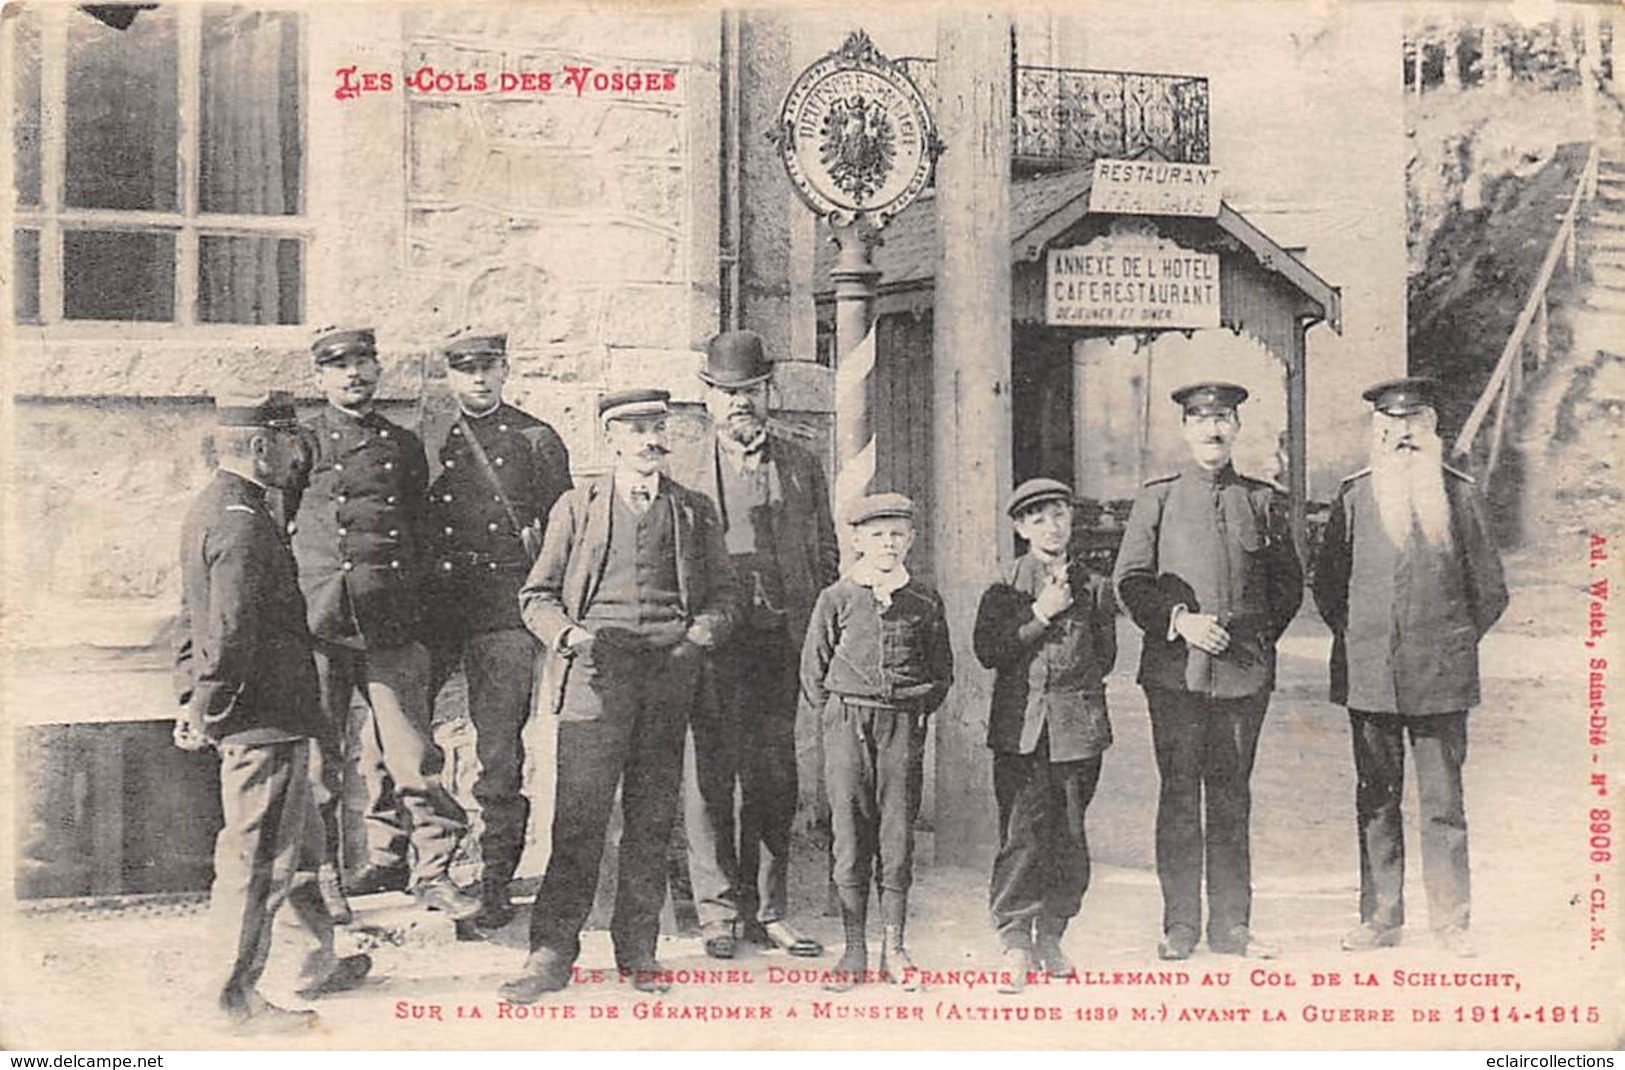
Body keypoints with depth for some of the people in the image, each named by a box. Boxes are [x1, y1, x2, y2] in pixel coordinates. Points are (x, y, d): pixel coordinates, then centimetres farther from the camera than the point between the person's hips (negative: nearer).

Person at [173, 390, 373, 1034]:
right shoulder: (243, 522, -19)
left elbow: (195, 616, 19)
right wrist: (207, 714, -16)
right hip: (264, 718, -11)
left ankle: (320, 963, 34)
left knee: (298, 845, 21)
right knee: (256, 858, 0)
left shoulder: (211, 506, 14)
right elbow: (230, 631, -24)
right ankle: (235, 999, 10)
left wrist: (191, 702, 21)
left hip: (264, 717, 11)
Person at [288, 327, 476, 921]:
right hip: (317, 623, -1)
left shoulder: (405, 447, 14)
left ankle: (432, 873, 6)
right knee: (318, 754, 5)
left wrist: (419, 615, 13)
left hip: (391, 626, 2)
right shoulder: (301, 444, 6)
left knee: (409, 750, -2)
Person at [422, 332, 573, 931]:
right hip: (432, 607, 3)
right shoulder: (425, 444, 14)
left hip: (506, 612, -2)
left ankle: (496, 882, 6)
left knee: (500, 754, -2)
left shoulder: (537, 442, 7)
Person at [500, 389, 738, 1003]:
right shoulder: (577, 507, 11)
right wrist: (568, 634, -8)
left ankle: (638, 950, 14)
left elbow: (722, 594, 17)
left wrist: (702, 633, -3)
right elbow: (537, 596, 11)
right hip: (596, 673, -2)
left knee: (653, 817, 4)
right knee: (580, 815, -8)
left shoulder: (695, 513, 16)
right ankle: (552, 952, -1)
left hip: (669, 674, 2)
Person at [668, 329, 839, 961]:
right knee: (711, 778, 0)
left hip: (783, 642, 2)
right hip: (711, 645, -2)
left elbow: (826, 557, 14)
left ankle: (767, 912, 15)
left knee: (775, 781, 5)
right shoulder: (681, 470, 7)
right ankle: (719, 912, 9)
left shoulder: (802, 467, 13)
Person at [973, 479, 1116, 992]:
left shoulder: (1094, 586, 10)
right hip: (1020, 725, -2)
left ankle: (1050, 935, 19)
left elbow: (1105, 657, 16)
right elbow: (987, 651, -6)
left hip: (1079, 724, 3)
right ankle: (1015, 942, -4)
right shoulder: (1006, 587, 3)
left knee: (1069, 837, 6)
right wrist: (1038, 615, -12)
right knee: (1021, 835, -8)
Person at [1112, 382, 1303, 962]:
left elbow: (1289, 583, 15)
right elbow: (1130, 580, 3)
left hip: (1244, 672, 2)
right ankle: (1179, 925, 8)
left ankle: (1231, 924, 14)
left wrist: (1259, 637, 3)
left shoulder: (1264, 501, 11)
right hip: (1175, 669, -1)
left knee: (1232, 796, 6)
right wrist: (1181, 620, -10)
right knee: (1179, 795, 1)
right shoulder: (1156, 499, 6)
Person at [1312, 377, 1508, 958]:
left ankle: (1451, 921, 13)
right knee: (1376, 801, 8)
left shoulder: (1458, 494, 3)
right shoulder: (1355, 495, 5)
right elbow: (1326, 579, 13)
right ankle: (1379, 918, 17)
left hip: (1440, 678, -1)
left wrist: (1455, 643, 6)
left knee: (1443, 802, 3)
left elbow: (1490, 588, 9)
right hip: (1369, 676, 1)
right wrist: (1352, 636, 6)